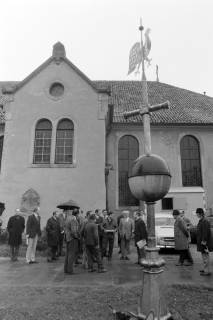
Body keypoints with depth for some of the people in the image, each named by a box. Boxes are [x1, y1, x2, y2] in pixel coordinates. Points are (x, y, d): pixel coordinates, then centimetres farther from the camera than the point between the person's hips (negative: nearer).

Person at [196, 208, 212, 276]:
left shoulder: (205, 221, -20)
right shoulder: (201, 221, 12)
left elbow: (205, 232, -24)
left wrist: (204, 241, -22)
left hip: (204, 242, -10)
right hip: (201, 242, 10)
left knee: (205, 256, -3)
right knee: (204, 256, 19)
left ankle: (207, 271, 5)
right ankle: (205, 269, 30)